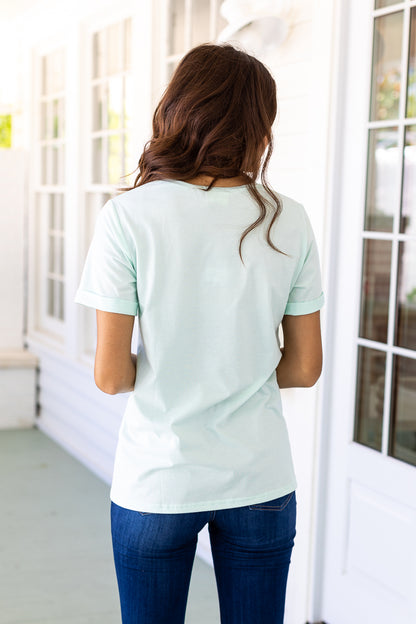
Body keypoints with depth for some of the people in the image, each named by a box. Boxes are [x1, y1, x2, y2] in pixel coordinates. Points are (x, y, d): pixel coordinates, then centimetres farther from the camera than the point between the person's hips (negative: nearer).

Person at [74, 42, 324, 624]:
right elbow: (305, 368, 1)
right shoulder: (289, 221, -5)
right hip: (261, 482, 2)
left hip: (156, 485, -2)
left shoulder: (128, 216, -12)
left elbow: (110, 375, -12)